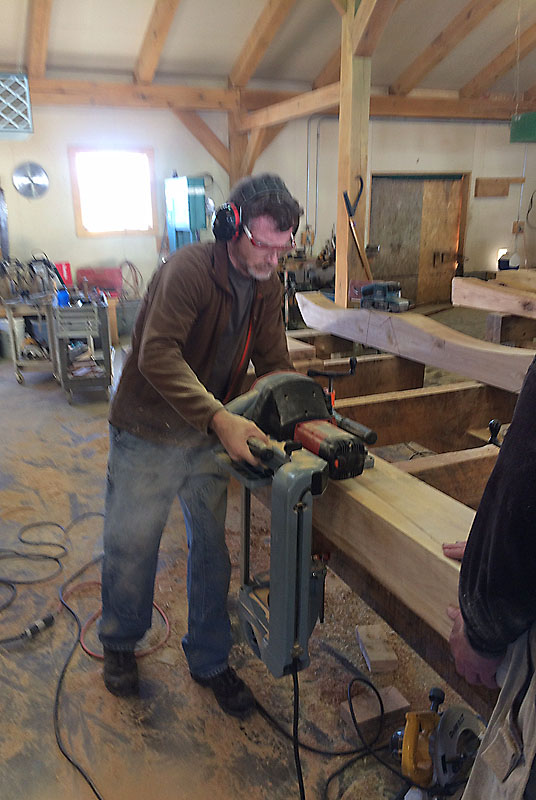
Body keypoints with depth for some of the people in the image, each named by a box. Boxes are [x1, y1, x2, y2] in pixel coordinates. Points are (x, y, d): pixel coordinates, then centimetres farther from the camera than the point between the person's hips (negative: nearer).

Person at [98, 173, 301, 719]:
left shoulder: (267, 285, -2)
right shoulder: (187, 269, -24)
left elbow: (274, 363, -1)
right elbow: (159, 355, -33)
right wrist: (219, 417, -44)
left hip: (212, 434, 5)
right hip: (147, 434, -5)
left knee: (212, 548, 13)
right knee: (131, 546, 11)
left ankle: (209, 660, 35)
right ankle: (120, 644, 41)